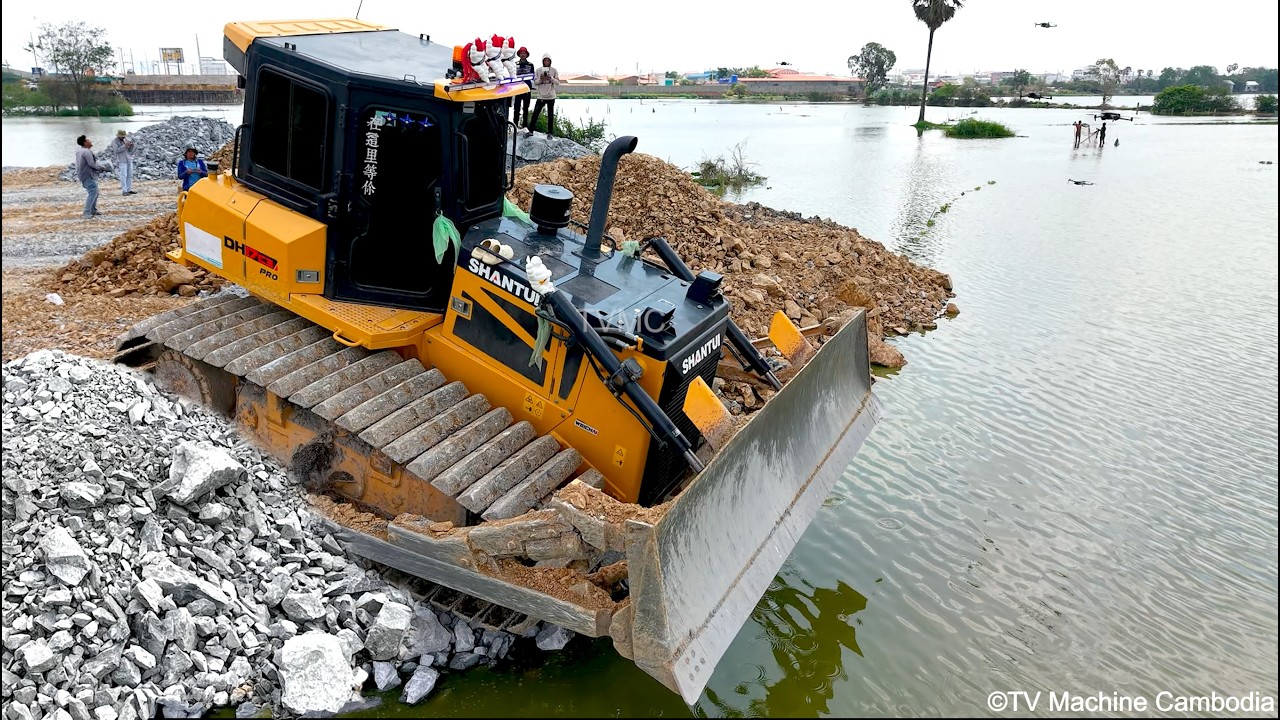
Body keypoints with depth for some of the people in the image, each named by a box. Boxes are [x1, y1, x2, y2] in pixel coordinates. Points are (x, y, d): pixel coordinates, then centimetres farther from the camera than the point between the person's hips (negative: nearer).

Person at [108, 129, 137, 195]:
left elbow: (130, 150, 9)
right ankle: (124, 191, -11)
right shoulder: (114, 142, -4)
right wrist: (125, 146, -24)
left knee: (130, 175, 5)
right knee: (123, 176, -10)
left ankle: (129, 190, 11)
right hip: (121, 161, -6)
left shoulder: (126, 140, 11)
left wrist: (131, 145, -11)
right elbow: (117, 150, -18)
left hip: (129, 160, 6)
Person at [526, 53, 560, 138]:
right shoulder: (538, 70, 3)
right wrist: (540, 79, -16)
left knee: (550, 115, 5)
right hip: (541, 96, 0)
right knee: (535, 113, -3)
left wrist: (551, 78, -17)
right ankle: (530, 130, 3)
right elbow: (535, 82, 3)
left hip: (551, 97, 0)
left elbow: (557, 82, 0)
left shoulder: (554, 70, 2)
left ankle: (550, 132, 12)